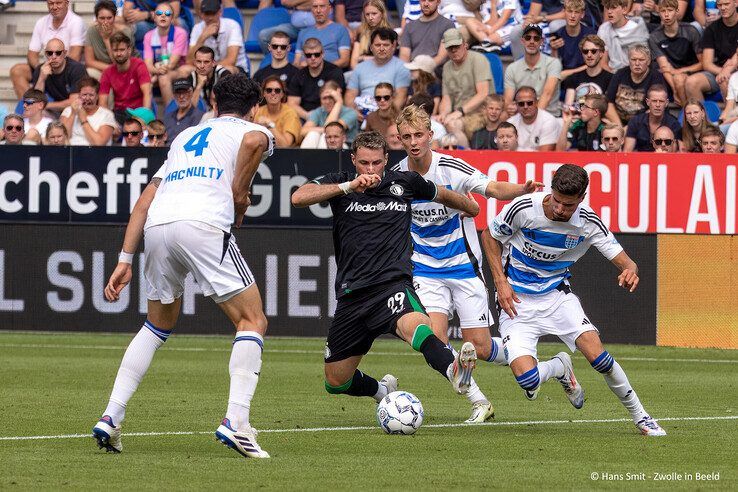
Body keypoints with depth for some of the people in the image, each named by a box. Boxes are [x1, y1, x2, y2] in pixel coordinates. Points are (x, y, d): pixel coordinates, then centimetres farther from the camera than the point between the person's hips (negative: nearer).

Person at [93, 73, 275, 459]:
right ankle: (236, 423, -14)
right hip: (204, 225, -6)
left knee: (158, 326, 25)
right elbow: (254, 141, -11)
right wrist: (240, 195, 2)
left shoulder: (186, 137, 34)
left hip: (156, 226, 6)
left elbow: (145, 199, 27)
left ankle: (111, 417, 15)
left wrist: (125, 260, 26)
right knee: (252, 322, 3)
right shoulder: (252, 130, 18)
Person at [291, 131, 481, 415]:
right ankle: (383, 390, 41)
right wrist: (349, 186, -22)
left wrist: (469, 206, 46)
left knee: (415, 325, -39)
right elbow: (298, 198, -15)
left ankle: (453, 371, -66)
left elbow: (441, 194, 30)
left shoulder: (404, 183, 8)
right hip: (352, 293, 3)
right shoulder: (340, 182, 5)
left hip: (392, 283, -3)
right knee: (336, 383, 10)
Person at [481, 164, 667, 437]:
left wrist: (630, 271, -37)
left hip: (557, 296, 2)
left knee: (596, 354, -19)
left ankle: (639, 416, 2)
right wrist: (501, 282, -11)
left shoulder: (588, 223, -13)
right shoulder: (523, 209, -19)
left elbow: (624, 261, -11)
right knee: (528, 381, -20)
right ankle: (559, 368, 19)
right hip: (517, 302, -2)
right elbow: (490, 236, -1)